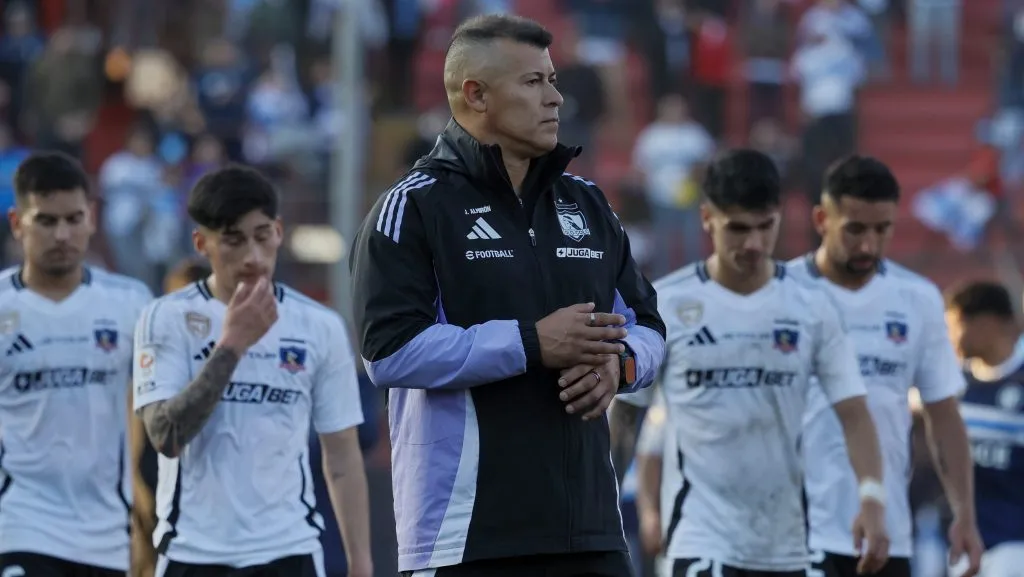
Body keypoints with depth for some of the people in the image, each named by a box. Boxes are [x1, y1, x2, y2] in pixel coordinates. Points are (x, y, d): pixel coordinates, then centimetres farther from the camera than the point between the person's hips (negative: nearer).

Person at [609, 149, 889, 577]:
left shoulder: (811, 308, 1)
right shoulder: (665, 305, -3)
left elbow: (852, 412, -1)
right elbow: (622, 413, 4)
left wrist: (872, 497, -16)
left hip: (785, 543, 3)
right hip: (703, 539, -3)